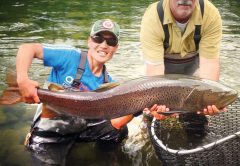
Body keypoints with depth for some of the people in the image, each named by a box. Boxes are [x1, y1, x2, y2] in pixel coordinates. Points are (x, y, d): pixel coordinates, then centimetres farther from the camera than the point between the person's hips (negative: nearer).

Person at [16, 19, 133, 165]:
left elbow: (114, 123, -8)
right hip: (50, 132, -5)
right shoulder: (71, 57, -19)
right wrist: (23, 80, -40)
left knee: (119, 131, -4)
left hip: (80, 126, 5)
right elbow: (27, 48, -23)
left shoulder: (108, 83, -4)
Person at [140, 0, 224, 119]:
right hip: (164, 63, -1)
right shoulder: (152, 17, -35)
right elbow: (154, 66, -39)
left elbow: (209, 61, -31)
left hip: (193, 62, 2)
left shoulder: (211, 15, -31)